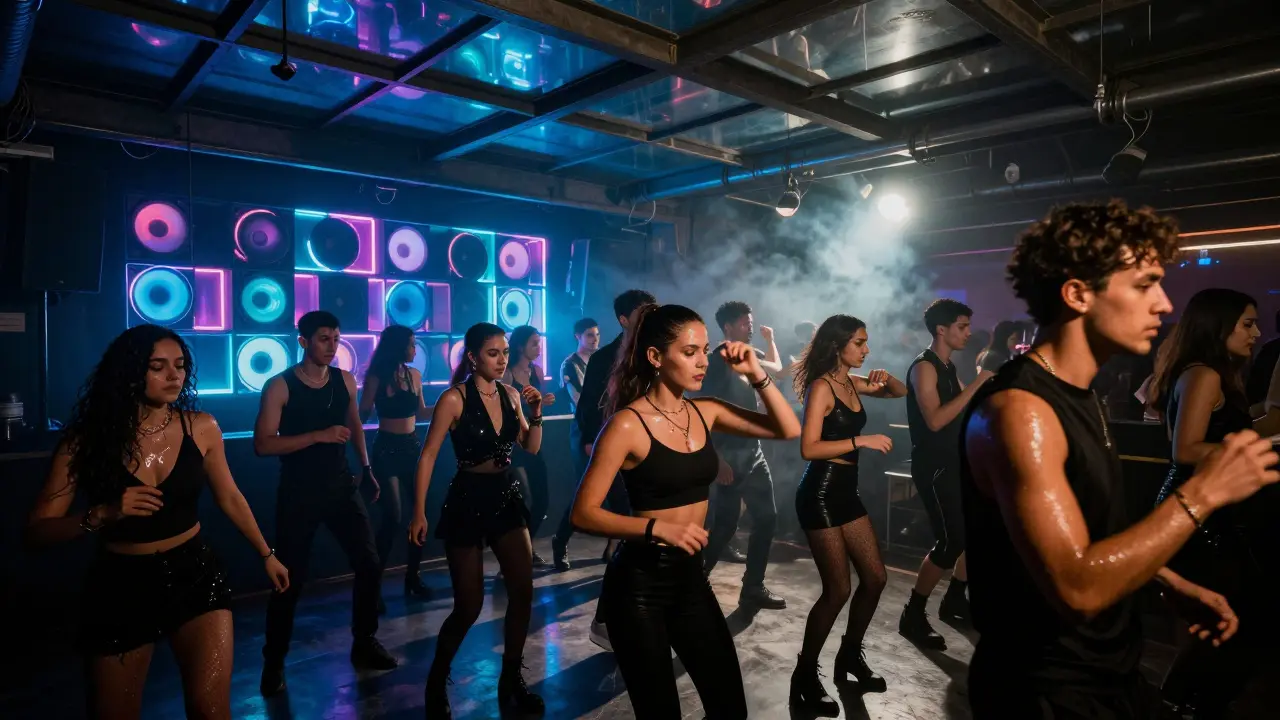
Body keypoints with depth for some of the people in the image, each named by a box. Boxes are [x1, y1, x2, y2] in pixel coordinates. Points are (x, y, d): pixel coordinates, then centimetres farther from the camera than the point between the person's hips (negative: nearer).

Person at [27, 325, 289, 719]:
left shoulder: (201, 427, -6)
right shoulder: (88, 439, -9)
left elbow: (230, 499, 8)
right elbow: (38, 530, -8)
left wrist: (266, 554, 16)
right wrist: (103, 515, -27)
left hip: (195, 574, 0)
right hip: (120, 586, 0)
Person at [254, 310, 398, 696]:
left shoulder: (345, 380, 3)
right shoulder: (280, 386, -11)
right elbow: (262, 444, -17)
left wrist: (366, 467, 13)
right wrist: (319, 436, -25)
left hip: (341, 486, 4)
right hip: (298, 492, -4)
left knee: (370, 563, 5)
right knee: (290, 578, 4)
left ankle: (364, 643, 24)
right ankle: (274, 661, 24)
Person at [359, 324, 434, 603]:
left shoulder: (414, 375, 6)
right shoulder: (377, 377, -7)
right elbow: (362, 416, -7)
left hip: (413, 447, 5)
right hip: (387, 450, -5)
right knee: (394, 518, -10)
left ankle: (412, 577, 19)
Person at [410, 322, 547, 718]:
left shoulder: (510, 393, 4)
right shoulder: (455, 398, -12)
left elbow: (531, 448, 8)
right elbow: (428, 456, -11)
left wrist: (535, 414, -8)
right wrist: (420, 513, -14)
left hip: (507, 497, 6)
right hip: (468, 500, -5)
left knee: (523, 592, 2)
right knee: (469, 606, 1)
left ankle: (511, 681, 20)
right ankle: (436, 682, 27)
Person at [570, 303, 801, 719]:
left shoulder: (705, 412, 1)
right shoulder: (628, 425, -17)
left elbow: (788, 430, 5)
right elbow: (583, 514, -17)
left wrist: (756, 376, -6)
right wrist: (656, 527, -28)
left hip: (690, 577, 6)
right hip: (639, 583, -6)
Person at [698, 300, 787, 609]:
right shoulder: (716, 361, -12)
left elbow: (777, 368, 35)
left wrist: (769, 339, 24)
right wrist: (716, 459, -22)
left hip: (753, 452, 8)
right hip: (729, 455, -8)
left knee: (766, 518, 8)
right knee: (725, 525, -5)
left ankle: (753, 588, 18)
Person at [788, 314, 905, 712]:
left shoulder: (853, 383, 9)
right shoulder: (821, 387, -14)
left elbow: (900, 392, 24)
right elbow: (809, 448, -23)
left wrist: (886, 379, 2)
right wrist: (862, 441, -21)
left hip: (846, 492, 9)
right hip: (820, 493, -9)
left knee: (875, 578, 12)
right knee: (837, 589, -5)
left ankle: (850, 655, 32)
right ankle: (804, 676, 11)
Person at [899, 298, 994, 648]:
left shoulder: (948, 367, 14)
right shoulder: (924, 367, -15)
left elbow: (963, 409, 16)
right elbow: (935, 419, -26)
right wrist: (976, 384, -23)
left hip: (954, 462, 9)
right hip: (933, 467, -9)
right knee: (951, 541, -10)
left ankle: (954, 600, 28)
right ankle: (912, 616, 1)